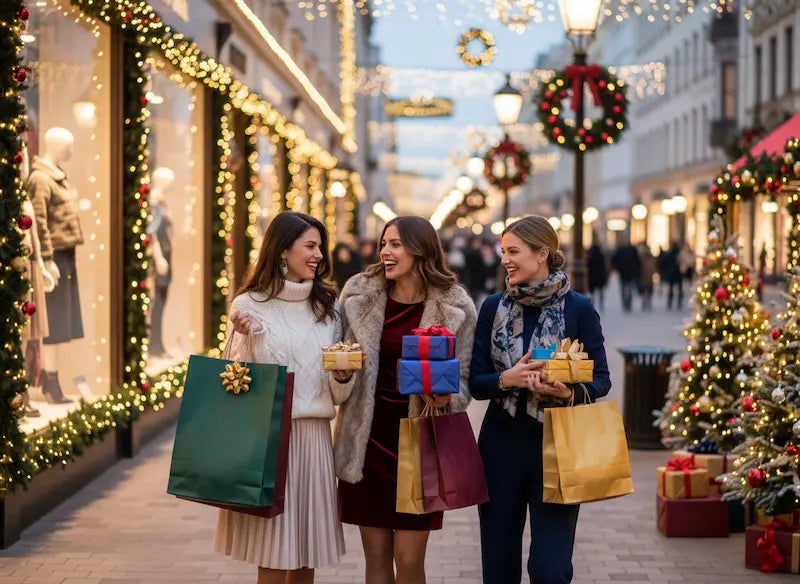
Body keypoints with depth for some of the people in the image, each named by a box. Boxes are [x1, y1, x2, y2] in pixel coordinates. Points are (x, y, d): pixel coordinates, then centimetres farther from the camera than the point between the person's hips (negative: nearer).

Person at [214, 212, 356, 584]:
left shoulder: (327, 308, 12)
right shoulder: (249, 305, -1)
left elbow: (336, 395, 13)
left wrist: (343, 378, -8)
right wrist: (251, 338, -17)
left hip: (313, 437, 4)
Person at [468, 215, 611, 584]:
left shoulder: (579, 309, -3)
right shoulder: (493, 307, 5)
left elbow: (601, 380, -1)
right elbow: (474, 381, 4)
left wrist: (571, 392, -22)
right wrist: (506, 380, -17)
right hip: (501, 446, 3)